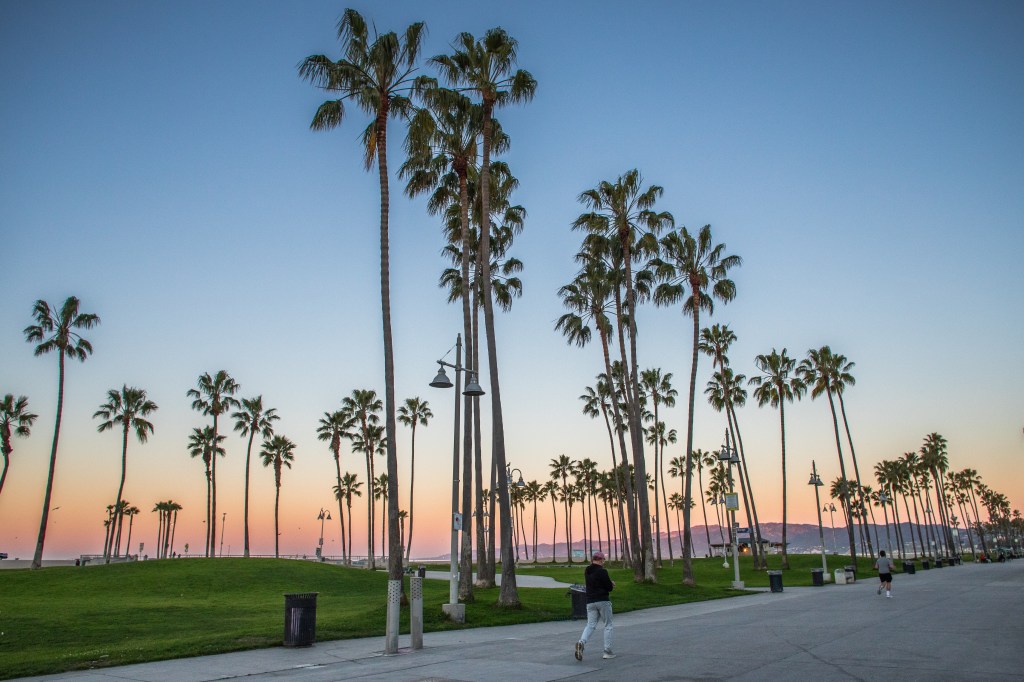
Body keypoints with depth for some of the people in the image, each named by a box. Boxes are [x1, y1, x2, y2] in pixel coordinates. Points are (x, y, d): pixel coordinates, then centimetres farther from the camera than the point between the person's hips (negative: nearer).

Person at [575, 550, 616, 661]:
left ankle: (581, 642, -21)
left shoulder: (587, 571, 10)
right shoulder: (602, 571, -14)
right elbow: (609, 587, -12)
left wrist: (609, 583, 13)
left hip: (590, 601, 6)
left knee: (591, 625, 6)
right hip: (603, 601, -6)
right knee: (608, 625, 9)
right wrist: (611, 584, 12)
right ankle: (607, 651, 9)